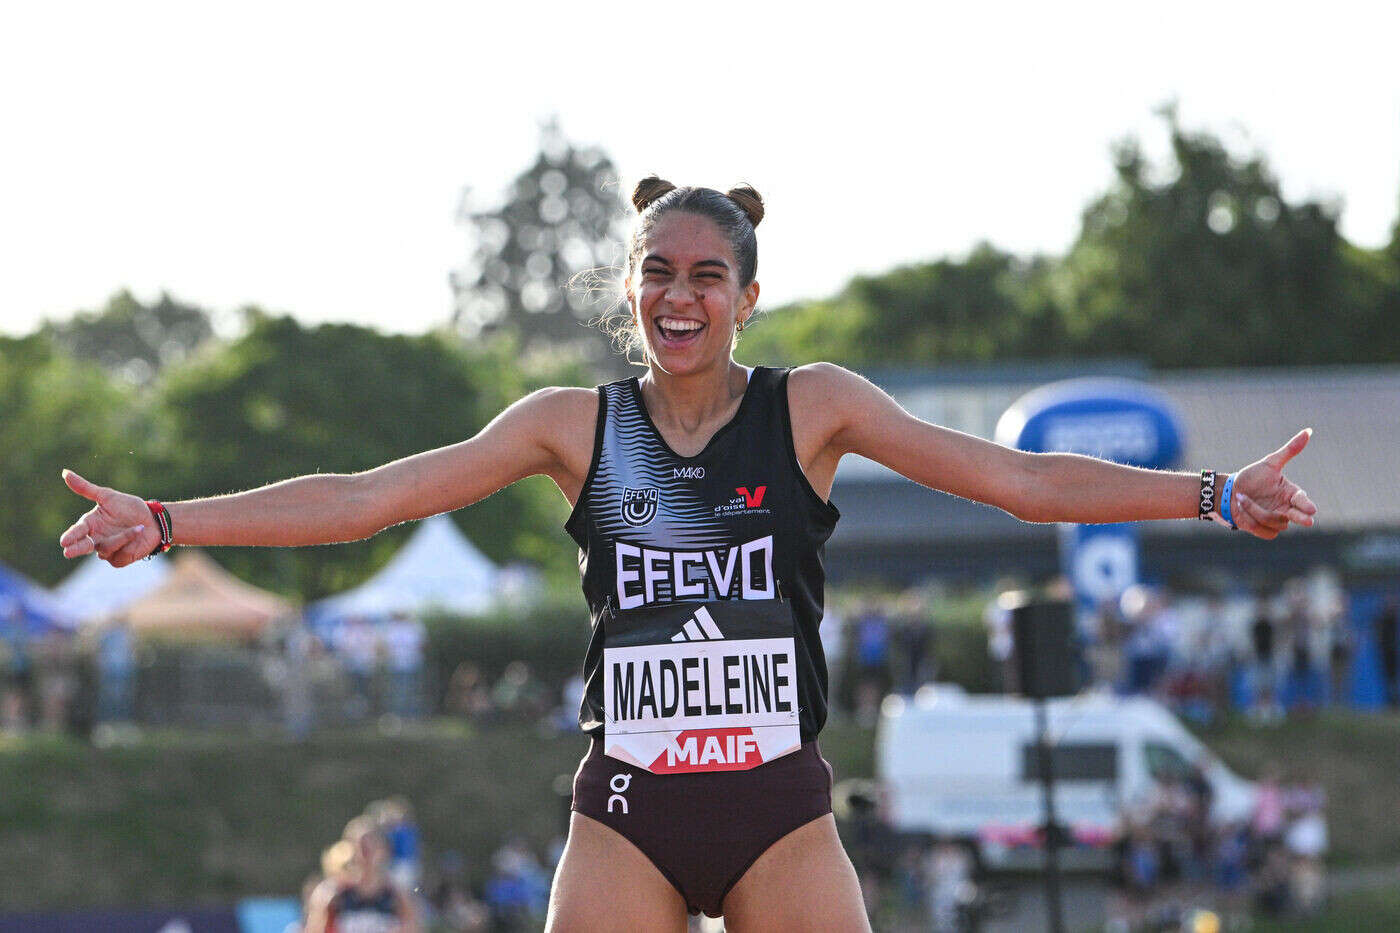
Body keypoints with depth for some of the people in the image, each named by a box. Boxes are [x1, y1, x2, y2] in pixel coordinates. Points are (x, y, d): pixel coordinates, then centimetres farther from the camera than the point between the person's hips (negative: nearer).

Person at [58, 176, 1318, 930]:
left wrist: (1217, 495, -10)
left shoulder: (813, 408, 2)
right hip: (628, 815, 1)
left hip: (781, 809, -1)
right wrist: (166, 523, -3)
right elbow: (371, 497, 3)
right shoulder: (574, 426, 5)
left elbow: (1021, 480, -2)